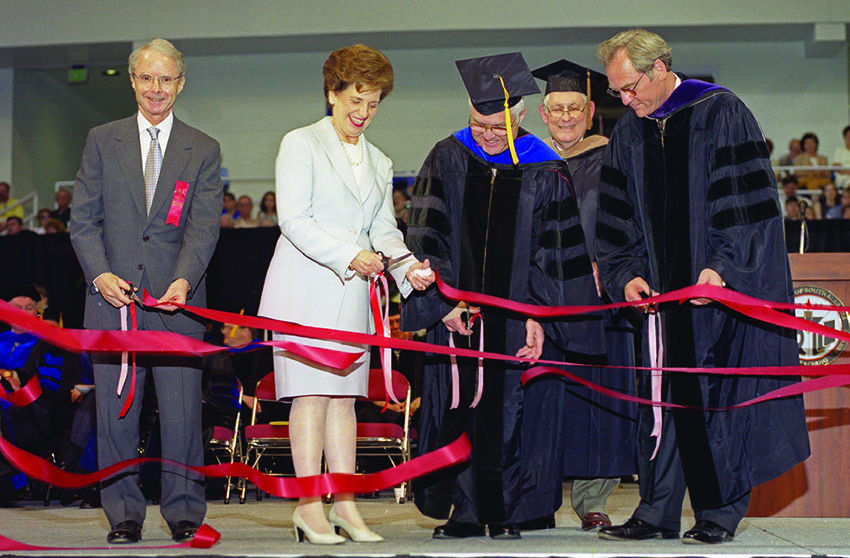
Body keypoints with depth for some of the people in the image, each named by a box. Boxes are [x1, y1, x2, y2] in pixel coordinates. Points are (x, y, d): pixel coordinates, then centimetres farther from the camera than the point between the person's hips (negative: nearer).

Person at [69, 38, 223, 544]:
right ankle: (124, 516, 13)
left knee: (183, 412, -2)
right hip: (113, 295, 1)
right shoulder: (102, 141, 11)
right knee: (116, 411, 3)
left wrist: (184, 280, -19)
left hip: (178, 299, -1)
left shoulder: (204, 150, 8)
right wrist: (100, 274, -9)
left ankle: (185, 514, 9)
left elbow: (205, 226, -2)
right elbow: (84, 218, 7)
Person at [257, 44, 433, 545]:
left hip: (353, 293, 6)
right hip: (305, 288, -6)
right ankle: (309, 508, -5)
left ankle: (345, 504, 7)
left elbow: (384, 230, 14)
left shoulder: (380, 163, 20)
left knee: (344, 395, 5)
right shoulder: (301, 144, 1)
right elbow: (294, 220, -9)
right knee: (311, 393, -8)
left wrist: (407, 266, -6)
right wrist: (348, 256, -18)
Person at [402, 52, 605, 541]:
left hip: (519, 314, -1)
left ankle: (507, 511, 10)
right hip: (457, 311, 1)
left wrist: (538, 317, -12)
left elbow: (555, 253, -3)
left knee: (512, 408, -1)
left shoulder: (545, 172, -2)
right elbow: (427, 236, -1)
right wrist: (445, 301, -11)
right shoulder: (447, 159, 3)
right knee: (458, 406, 1)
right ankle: (465, 511, 9)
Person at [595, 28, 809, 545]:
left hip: (726, 284, -5)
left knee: (720, 394, -4)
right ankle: (657, 513, 10)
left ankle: (720, 512, 6)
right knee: (661, 396, 4)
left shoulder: (722, 114, -7)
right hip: (663, 289, 5)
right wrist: (627, 274, -4)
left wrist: (721, 267, -20)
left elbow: (749, 202, -12)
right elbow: (618, 220, 11)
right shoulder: (630, 134, 10)